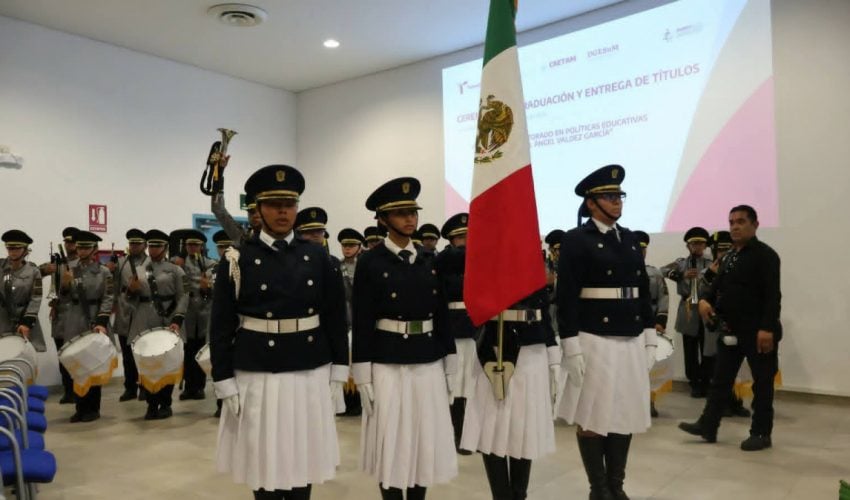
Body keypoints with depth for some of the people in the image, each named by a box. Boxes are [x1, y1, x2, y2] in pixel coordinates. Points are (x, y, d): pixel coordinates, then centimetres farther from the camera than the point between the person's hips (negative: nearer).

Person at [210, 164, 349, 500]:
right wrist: (225, 384, -6)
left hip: (311, 374, 2)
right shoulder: (238, 260, -3)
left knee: (304, 457, 11)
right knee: (264, 461, 7)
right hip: (258, 376, -2)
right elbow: (222, 326, -3)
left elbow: (335, 318, 6)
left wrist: (338, 373, 3)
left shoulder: (318, 257, 3)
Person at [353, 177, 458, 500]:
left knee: (426, 443, 11)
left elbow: (442, 316, 9)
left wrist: (449, 369, 8)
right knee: (391, 445, 5)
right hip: (388, 365, -4)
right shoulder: (370, 263, -5)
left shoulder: (430, 262, 7)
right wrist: (363, 378, -9)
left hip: (429, 364, 4)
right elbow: (362, 322, -7)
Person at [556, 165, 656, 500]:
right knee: (593, 415, 3)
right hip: (594, 340, -6)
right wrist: (572, 348, -15)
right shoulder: (576, 240, -7)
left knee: (626, 413, 12)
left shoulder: (631, 239, 12)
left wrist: (649, 340, 11)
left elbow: (643, 292, 15)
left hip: (631, 341, 6)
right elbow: (566, 297, -11)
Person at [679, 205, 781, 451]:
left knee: (762, 383, 5)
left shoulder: (765, 255, -10)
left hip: (757, 331, -8)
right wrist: (705, 299, -7)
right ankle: (707, 426, 16)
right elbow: (718, 283, 15)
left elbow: (772, 295, -17)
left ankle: (761, 433, 15)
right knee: (720, 379, 10)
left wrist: (767, 328, -25)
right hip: (730, 330, 8)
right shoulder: (729, 256, 14)